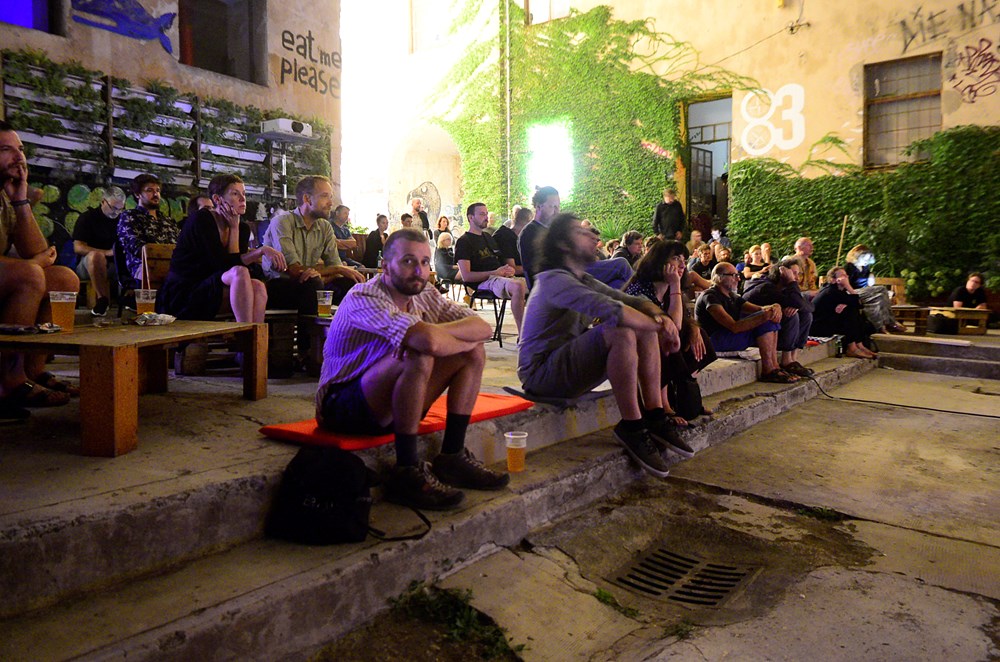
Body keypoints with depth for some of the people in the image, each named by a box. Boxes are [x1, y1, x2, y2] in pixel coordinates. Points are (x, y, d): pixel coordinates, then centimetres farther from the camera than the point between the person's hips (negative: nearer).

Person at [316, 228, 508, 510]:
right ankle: (407, 472, -24)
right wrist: (465, 339, -15)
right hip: (343, 408, -8)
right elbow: (430, 341, -36)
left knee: (474, 353, -2)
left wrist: (434, 333, -25)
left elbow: (484, 328, -9)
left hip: (391, 408, 8)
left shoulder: (425, 297, 3)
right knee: (419, 357, -34)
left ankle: (452, 456, -1)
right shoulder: (363, 299, -21)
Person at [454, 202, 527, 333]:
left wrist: (510, 270, 3)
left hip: (503, 278, 8)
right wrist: (494, 273, -16)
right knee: (518, 287, -37)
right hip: (483, 283, -8)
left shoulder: (488, 238, 28)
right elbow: (466, 276, -9)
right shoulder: (463, 241, 2)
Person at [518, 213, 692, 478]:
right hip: (542, 373, -10)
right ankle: (631, 427, -21)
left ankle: (653, 416, -2)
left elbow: (633, 300, 10)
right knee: (622, 332, -30)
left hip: (572, 364, 10)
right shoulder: (555, 279, -17)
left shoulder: (584, 280, 14)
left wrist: (660, 317, -12)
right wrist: (660, 326, -20)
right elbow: (613, 311, -31)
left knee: (646, 329, 0)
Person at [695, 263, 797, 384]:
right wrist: (765, 315, -31)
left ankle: (774, 367, -5)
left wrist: (775, 308, -15)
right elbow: (734, 327, -25)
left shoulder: (733, 297, 18)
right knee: (765, 320, -18)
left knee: (771, 319, 3)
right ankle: (768, 370, -19)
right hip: (713, 341, -10)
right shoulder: (709, 296, -14)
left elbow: (759, 309, 9)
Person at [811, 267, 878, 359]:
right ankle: (851, 348, -17)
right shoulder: (831, 292, -18)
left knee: (855, 312, 2)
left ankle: (859, 345, -2)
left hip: (827, 322, 10)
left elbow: (858, 304, 1)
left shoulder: (839, 290, 10)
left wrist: (844, 305, -18)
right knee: (850, 312, -18)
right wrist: (848, 286, -18)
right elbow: (856, 302, -22)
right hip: (816, 326, -10)